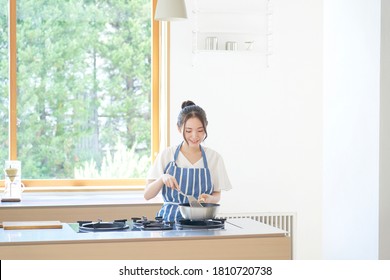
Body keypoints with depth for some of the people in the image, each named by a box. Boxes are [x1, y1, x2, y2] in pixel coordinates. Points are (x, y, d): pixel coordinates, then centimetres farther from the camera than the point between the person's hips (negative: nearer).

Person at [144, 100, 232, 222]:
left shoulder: (214, 157, 6)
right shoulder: (166, 155, 3)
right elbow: (147, 195, 2)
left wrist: (209, 199, -8)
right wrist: (162, 178, -17)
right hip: (169, 219, -1)